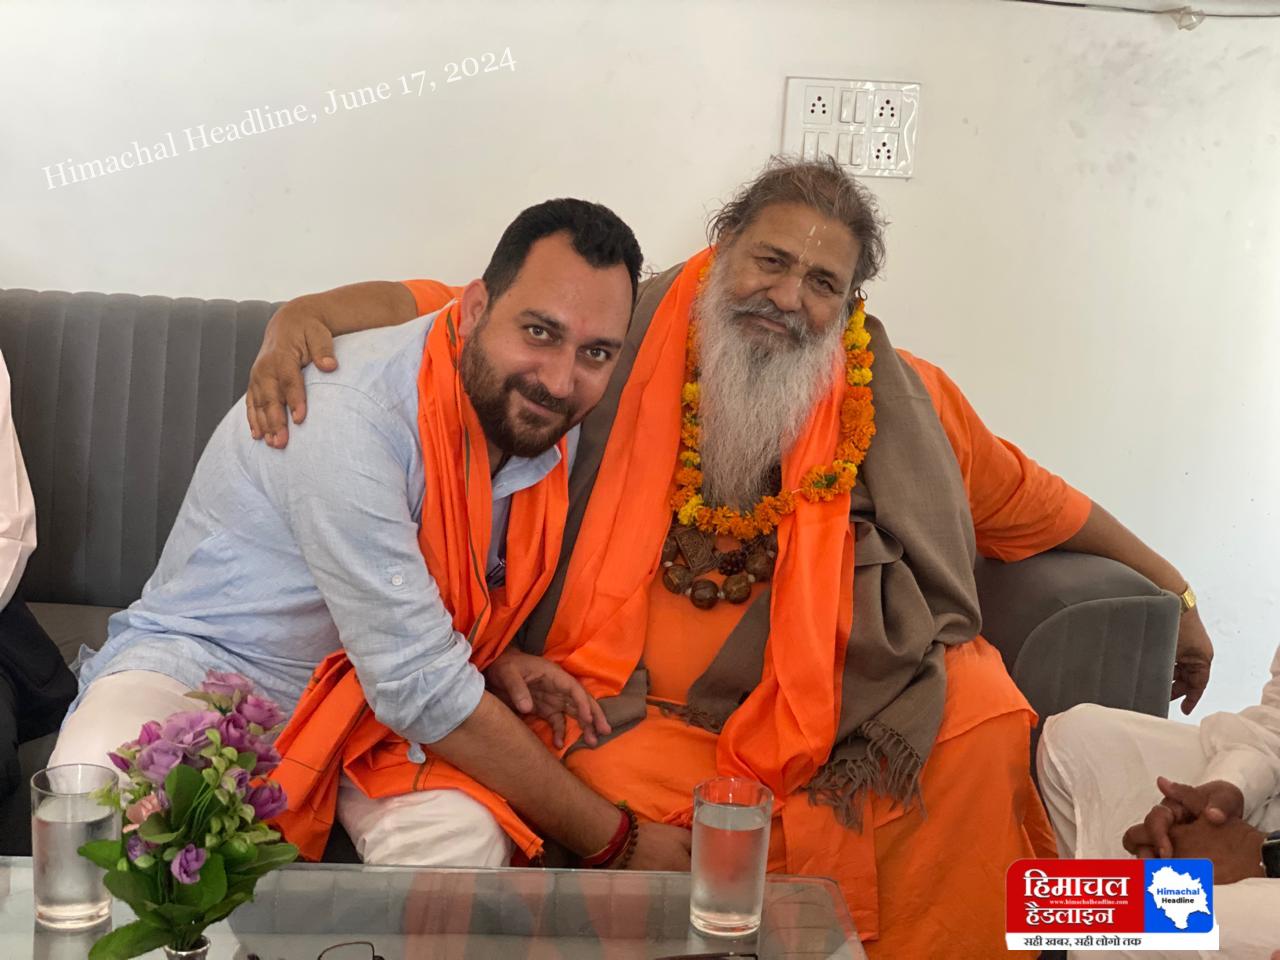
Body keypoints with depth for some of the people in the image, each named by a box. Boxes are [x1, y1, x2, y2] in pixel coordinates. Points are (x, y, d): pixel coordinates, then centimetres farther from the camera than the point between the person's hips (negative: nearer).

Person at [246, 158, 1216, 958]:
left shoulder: (902, 404, 7)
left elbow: (1032, 503, 19)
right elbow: (422, 308, 3)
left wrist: (1174, 592, 27)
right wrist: (300, 317, -16)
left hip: (837, 711, 2)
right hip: (638, 710, -1)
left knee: (981, 716, -23)